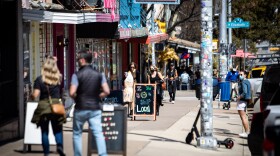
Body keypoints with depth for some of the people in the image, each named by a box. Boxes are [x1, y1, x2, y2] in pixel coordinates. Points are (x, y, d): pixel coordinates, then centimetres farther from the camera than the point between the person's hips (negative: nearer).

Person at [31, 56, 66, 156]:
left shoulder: (40, 79, -7)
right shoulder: (59, 78, 0)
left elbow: (35, 95, -13)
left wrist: (32, 96, 13)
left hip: (43, 108, -1)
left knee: (44, 132, 9)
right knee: (57, 130, 11)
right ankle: (60, 145, -16)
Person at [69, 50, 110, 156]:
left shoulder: (77, 75, -8)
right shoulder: (99, 75, 3)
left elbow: (72, 93, -16)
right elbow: (106, 92, -3)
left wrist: (77, 98, 5)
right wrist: (97, 97, 11)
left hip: (81, 109, -2)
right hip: (95, 108, 2)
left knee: (77, 133, 13)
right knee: (98, 133, -3)